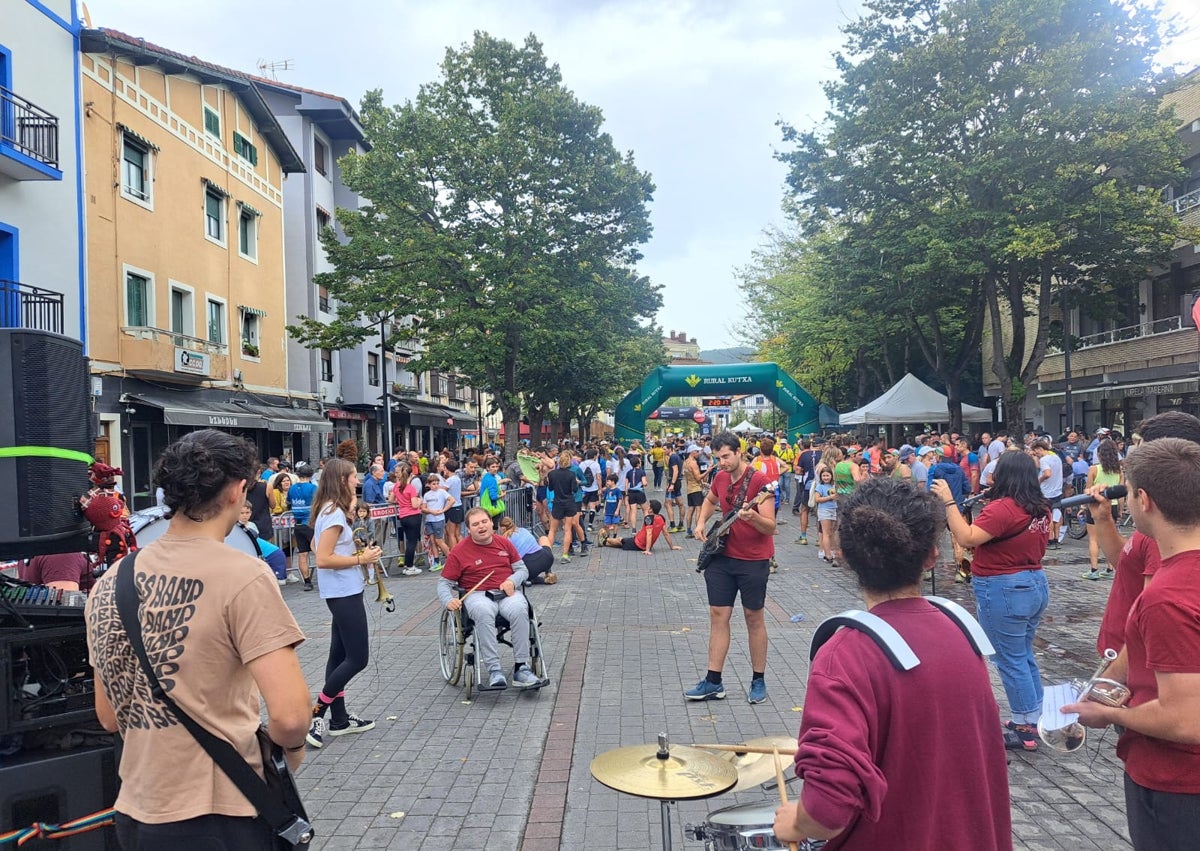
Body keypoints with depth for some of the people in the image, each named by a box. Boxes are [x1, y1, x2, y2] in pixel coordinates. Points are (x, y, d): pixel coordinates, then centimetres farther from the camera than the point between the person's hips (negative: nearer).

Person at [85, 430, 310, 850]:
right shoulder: (242, 575, -18)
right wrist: (291, 748, -4)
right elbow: (290, 715, -24)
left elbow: (109, 717, 12)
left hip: (135, 814, 7)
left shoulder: (110, 582, 3)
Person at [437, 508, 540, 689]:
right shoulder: (459, 551, 5)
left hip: (507, 593, 2)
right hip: (477, 594, -2)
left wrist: (512, 581, -4)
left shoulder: (504, 542, 13)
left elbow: (522, 569, 18)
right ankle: (494, 670, -34)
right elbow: (444, 583, 7)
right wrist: (449, 601, -14)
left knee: (519, 610, -33)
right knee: (484, 613, -39)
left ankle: (521, 668, -27)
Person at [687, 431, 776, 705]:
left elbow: (771, 527, -19)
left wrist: (752, 517, -39)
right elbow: (709, 500, 26)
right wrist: (701, 523, 9)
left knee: (754, 618, 5)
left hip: (753, 561, -6)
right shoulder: (720, 477, 3)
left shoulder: (759, 480, -17)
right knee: (718, 616, 5)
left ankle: (758, 680, 19)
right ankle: (713, 682, 12)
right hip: (722, 557, 6)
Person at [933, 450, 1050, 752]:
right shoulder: (1041, 509, 6)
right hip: (1035, 584, 9)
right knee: (1025, 655, 20)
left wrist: (948, 501, -26)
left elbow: (966, 539, -28)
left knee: (1011, 660, 2)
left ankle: (1025, 730, 11)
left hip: (1004, 591, -9)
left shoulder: (1002, 508, -21)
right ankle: (1035, 719, 30)